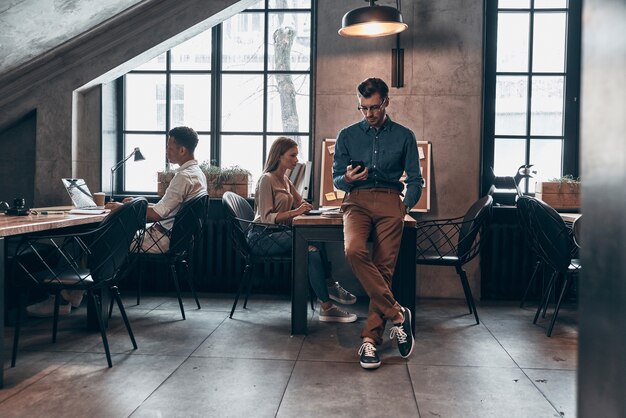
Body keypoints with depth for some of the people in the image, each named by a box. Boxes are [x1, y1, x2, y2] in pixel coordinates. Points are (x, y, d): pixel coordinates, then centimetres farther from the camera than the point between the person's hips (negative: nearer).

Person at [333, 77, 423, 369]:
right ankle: (397, 314, -19)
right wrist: (348, 179, -9)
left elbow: (415, 179, 14)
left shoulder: (404, 136, 14)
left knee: (384, 268, -10)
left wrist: (406, 205, -2)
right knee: (354, 250, -29)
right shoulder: (347, 136, 16)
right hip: (357, 200, 0)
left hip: (390, 202, 0)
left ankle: (370, 339, -3)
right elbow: (336, 179, 14)